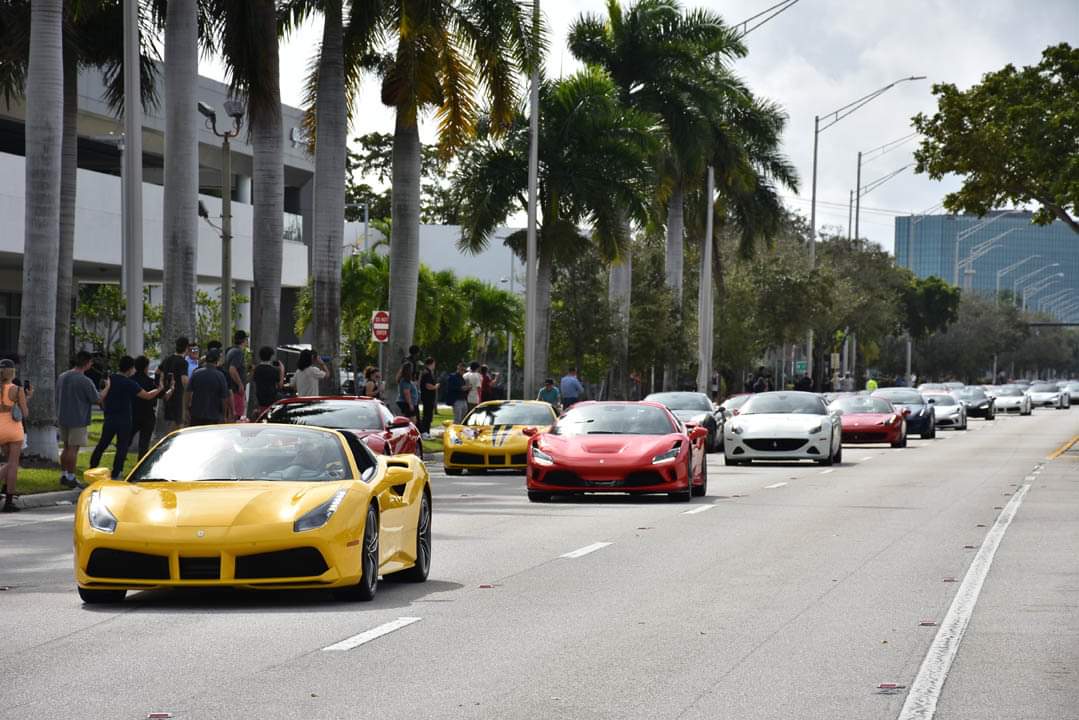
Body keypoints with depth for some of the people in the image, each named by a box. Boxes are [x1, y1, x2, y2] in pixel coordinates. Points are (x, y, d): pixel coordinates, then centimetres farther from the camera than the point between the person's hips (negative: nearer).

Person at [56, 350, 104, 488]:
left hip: (62, 418, 7)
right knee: (73, 449, -1)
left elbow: (57, 397, 15)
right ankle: (70, 478, 2)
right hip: (78, 420, -7)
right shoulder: (85, 381, -17)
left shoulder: (61, 377, 6)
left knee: (67, 448, 17)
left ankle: (63, 475, 21)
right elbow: (97, 400, -11)